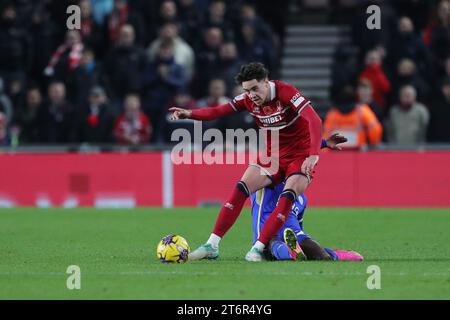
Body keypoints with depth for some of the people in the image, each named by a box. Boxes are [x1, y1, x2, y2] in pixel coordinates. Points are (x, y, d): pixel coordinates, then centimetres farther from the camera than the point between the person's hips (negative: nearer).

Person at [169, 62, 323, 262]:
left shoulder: (286, 93, -22)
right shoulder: (248, 100, -4)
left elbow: (315, 121, -31)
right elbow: (217, 112, -6)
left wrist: (313, 155, -43)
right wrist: (189, 114, -24)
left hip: (300, 156, -5)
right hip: (273, 155, 5)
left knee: (288, 197, -27)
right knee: (241, 188, -11)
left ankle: (258, 248, -22)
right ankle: (212, 246, -10)